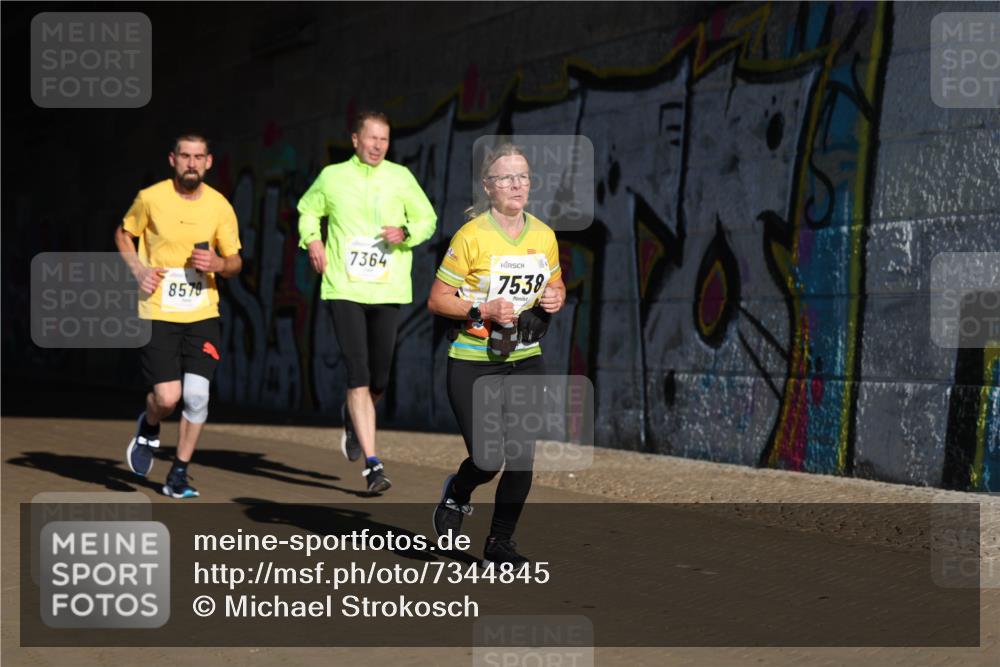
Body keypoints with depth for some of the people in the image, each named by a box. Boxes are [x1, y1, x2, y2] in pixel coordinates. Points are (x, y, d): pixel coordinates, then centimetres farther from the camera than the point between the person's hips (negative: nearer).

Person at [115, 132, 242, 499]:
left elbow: (235, 262, 10)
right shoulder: (150, 198, -4)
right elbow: (123, 234, 13)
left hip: (202, 314, 2)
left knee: (197, 394, -9)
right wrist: (138, 269, -4)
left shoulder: (220, 206, 1)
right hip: (158, 313, -2)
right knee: (168, 397, -11)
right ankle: (149, 428, 27)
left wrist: (218, 264, -13)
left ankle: (179, 475, 10)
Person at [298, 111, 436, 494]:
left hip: (388, 291, 2)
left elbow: (427, 219, 12)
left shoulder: (400, 177, 5)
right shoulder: (332, 177, 5)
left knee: (379, 380, 4)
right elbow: (308, 211, 22)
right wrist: (312, 240, 4)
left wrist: (405, 233, -9)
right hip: (344, 289, -1)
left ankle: (353, 418, 41)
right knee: (358, 376, -11)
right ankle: (372, 465, -9)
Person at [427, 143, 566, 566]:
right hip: (473, 363, -4)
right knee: (487, 460, -8)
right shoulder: (471, 236, -11)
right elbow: (436, 300, -8)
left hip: (526, 360, 4)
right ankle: (457, 493, 28)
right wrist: (482, 310, -21)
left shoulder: (544, 236, 4)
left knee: (521, 457, -3)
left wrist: (555, 298, -3)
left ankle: (499, 542, 15)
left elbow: (556, 285, 20)